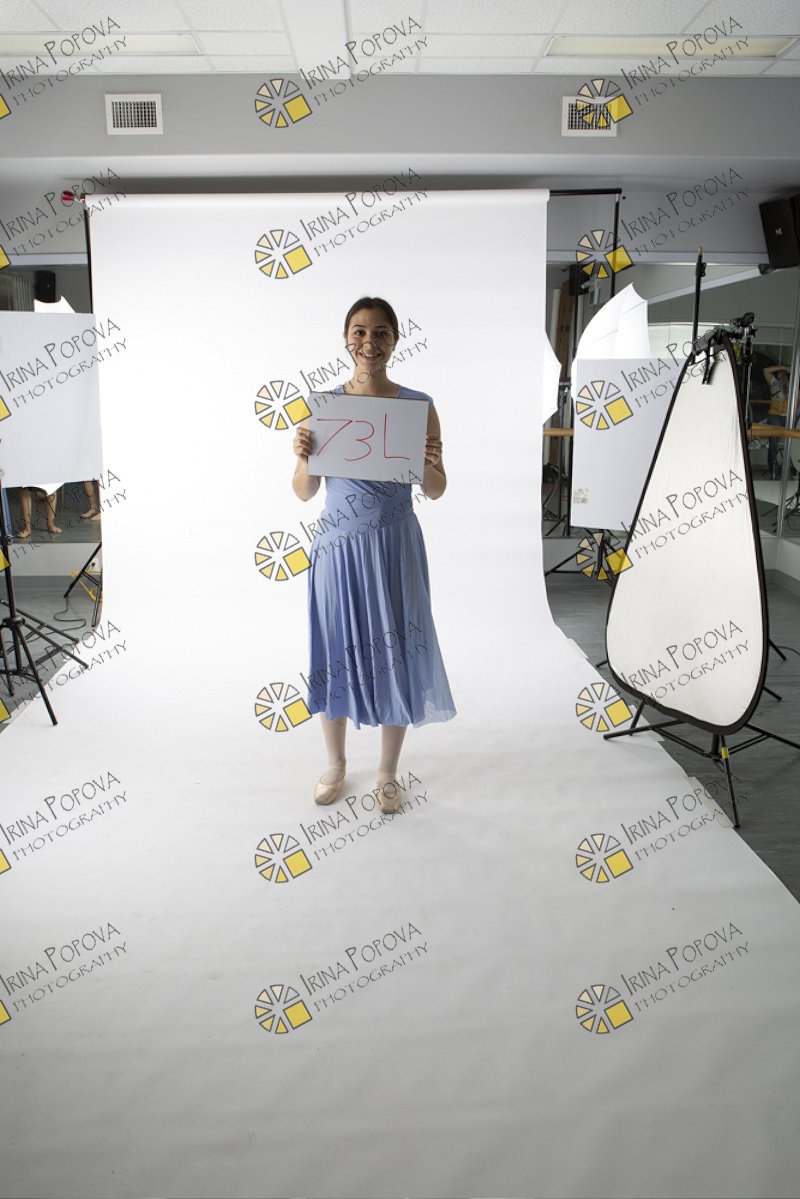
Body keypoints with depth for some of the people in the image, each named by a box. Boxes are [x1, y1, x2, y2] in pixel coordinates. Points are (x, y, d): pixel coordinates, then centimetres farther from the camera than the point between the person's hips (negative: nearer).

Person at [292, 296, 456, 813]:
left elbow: (435, 491, 3)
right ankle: (336, 763, 33)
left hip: (395, 546, -1)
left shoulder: (418, 405, -2)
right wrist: (303, 456, -17)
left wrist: (429, 464, -18)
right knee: (336, 652, 10)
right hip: (338, 545, 1)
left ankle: (388, 772, 28)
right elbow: (304, 492, 3)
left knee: (394, 653, 7)